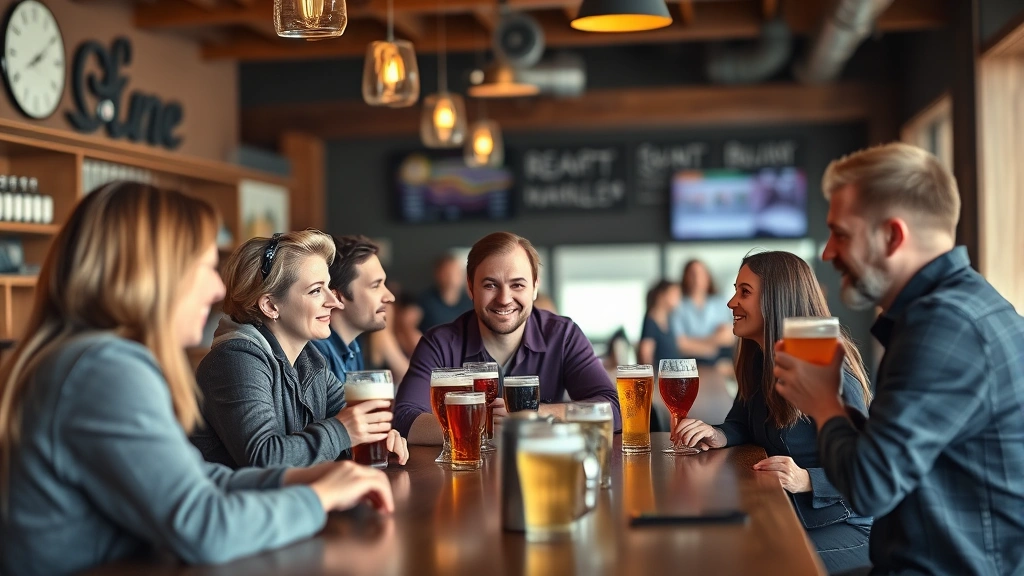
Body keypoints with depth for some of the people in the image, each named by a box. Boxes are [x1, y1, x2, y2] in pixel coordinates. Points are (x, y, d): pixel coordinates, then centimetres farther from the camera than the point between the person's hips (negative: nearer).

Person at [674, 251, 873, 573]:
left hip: (845, 526, -8)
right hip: (784, 516, 8)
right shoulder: (759, 360, 6)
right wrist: (717, 436, -5)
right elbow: (745, 425, 17)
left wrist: (806, 480, -37)